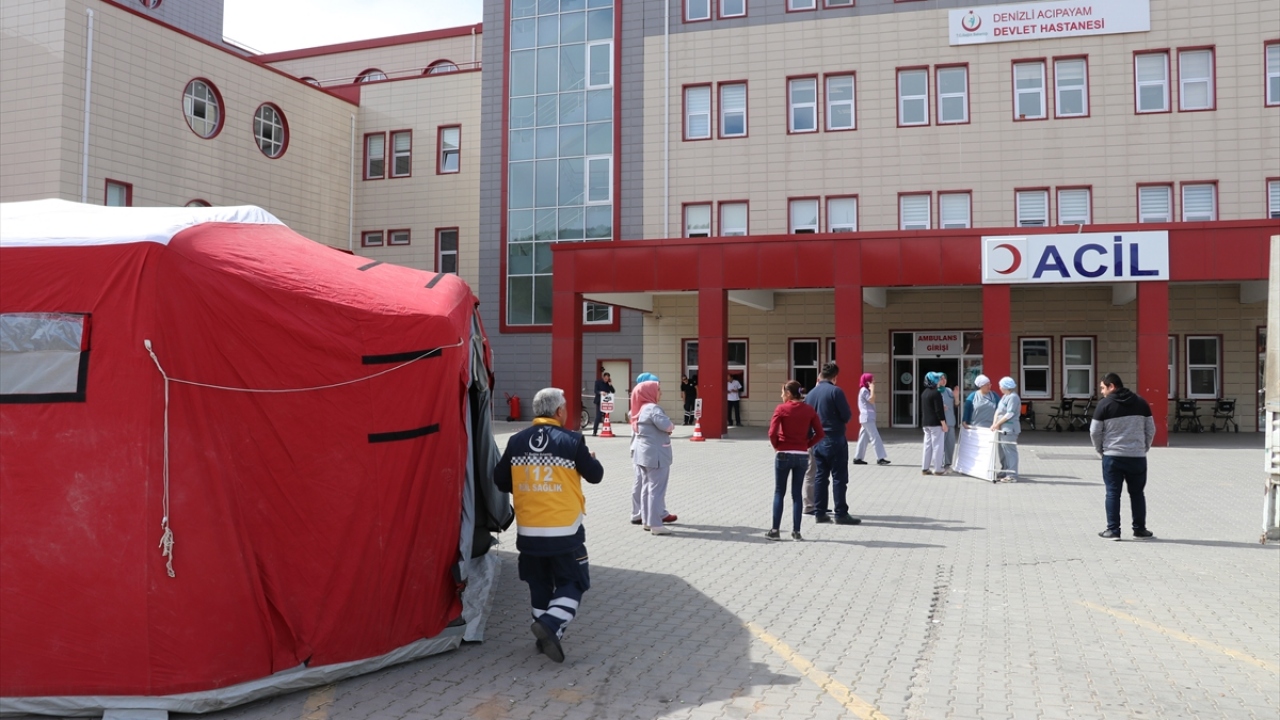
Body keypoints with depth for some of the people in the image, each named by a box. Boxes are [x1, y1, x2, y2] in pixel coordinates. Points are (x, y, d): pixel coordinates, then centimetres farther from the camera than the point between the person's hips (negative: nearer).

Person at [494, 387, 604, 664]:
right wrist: (591, 459, 20)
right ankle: (550, 624, -11)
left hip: (528, 531, 4)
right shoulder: (571, 441, -10)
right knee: (573, 584, 9)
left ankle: (547, 636, 24)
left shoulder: (516, 441, 0)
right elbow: (595, 475, -1)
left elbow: (501, 481, 6)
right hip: (564, 532, -4)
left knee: (539, 585, 20)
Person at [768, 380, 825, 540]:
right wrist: (806, 445, 8)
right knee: (797, 493, 10)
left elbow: (772, 433, -16)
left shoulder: (781, 409, -9)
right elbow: (819, 433, -1)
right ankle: (796, 532, 9)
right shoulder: (809, 410, 2)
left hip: (783, 454, -3)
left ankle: (775, 530, 6)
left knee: (779, 492, 7)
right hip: (802, 455, 3)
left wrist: (776, 446, 0)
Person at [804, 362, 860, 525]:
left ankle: (819, 512, 12)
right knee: (839, 477, -1)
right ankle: (841, 514, 0)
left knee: (820, 476, 11)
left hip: (817, 441, 6)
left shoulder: (811, 393, 7)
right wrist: (838, 417, 8)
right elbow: (847, 416, -13)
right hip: (835, 440, -6)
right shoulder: (835, 391, -13)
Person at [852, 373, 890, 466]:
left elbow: (872, 401, 16)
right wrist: (872, 389, -16)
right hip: (867, 418, -10)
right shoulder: (864, 390, -11)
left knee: (864, 438, 9)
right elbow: (872, 400, -21)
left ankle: (857, 458, 11)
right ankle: (880, 458, -12)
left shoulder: (865, 390, 19)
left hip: (868, 418, 10)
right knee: (875, 438, -11)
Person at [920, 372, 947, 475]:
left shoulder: (924, 393, 13)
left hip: (925, 423, 8)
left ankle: (924, 468, 11)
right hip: (935, 423, -8)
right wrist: (944, 423, -15)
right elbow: (939, 410, -18)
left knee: (927, 446, 11)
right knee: (937, 446, -3)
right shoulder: (936, 393, -13)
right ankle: (937, 469, -2)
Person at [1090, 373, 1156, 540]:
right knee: (1137, 493, 13)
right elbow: (1151, 430, 8)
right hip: (1137, 456, 3)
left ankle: (1113, 530, 4)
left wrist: (1101, 450, 11)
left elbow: (1095, 432, -4)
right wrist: (1144, 449, 18)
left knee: (1113, 493, 4)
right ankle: (1139, 530, 16)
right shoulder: (1141, 403, 6)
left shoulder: (1105, 405, -5)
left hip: (1112, 456, -3)